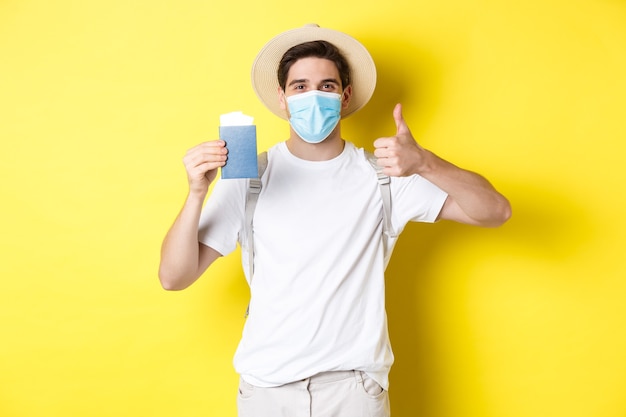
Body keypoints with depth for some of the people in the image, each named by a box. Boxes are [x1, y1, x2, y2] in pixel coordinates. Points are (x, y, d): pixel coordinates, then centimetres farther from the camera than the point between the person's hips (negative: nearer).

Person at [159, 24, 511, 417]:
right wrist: (197, 192, -24)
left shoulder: (383, 175, -3)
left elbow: (495, 211, -10)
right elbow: (174, 277, -7)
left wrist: (424, 163, -27)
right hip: (266, 385, 0)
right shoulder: (248, 178, -4)